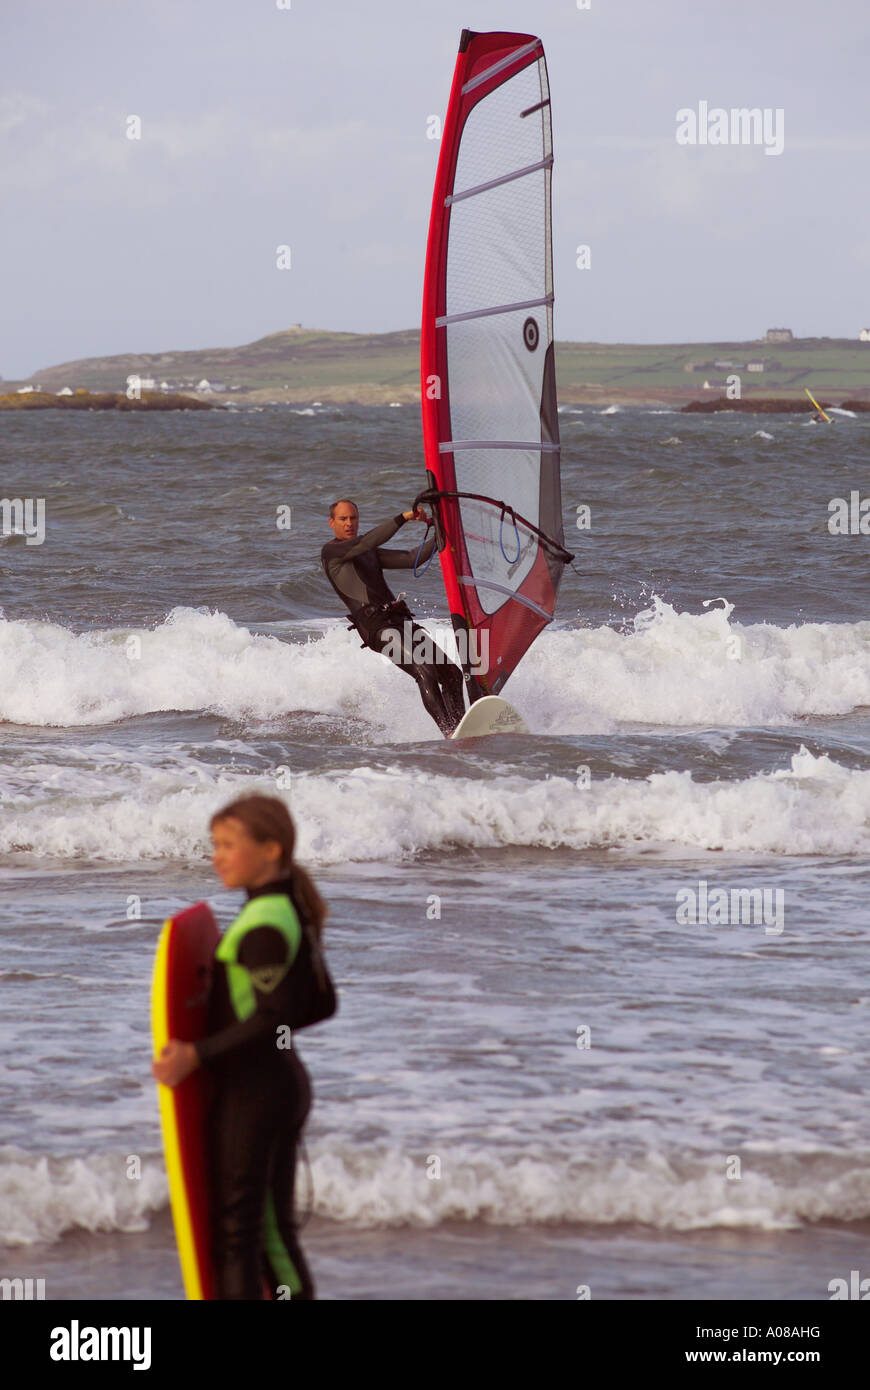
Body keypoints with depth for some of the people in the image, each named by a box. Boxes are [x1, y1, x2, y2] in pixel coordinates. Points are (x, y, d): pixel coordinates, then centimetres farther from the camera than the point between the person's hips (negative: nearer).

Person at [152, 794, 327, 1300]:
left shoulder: (262, 925, -19)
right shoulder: (288, 911, 11)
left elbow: (273, 1017, -24)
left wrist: (198, 1054, -24)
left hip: (253, 1087, -10)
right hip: (284, 1079, 10)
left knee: (236, 1226, -5)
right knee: (272, 1225, 14)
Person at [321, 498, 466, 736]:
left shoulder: (371, 554, 27)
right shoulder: (330, 551, 4)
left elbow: (411, 559, 22)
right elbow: (368, 541, -12)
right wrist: (403, 518, -15)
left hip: (401, 622, 8)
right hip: (375, 626, -8)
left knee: (452, 674, 0)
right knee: (425, 673, -25)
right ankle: (450, 734, -31)